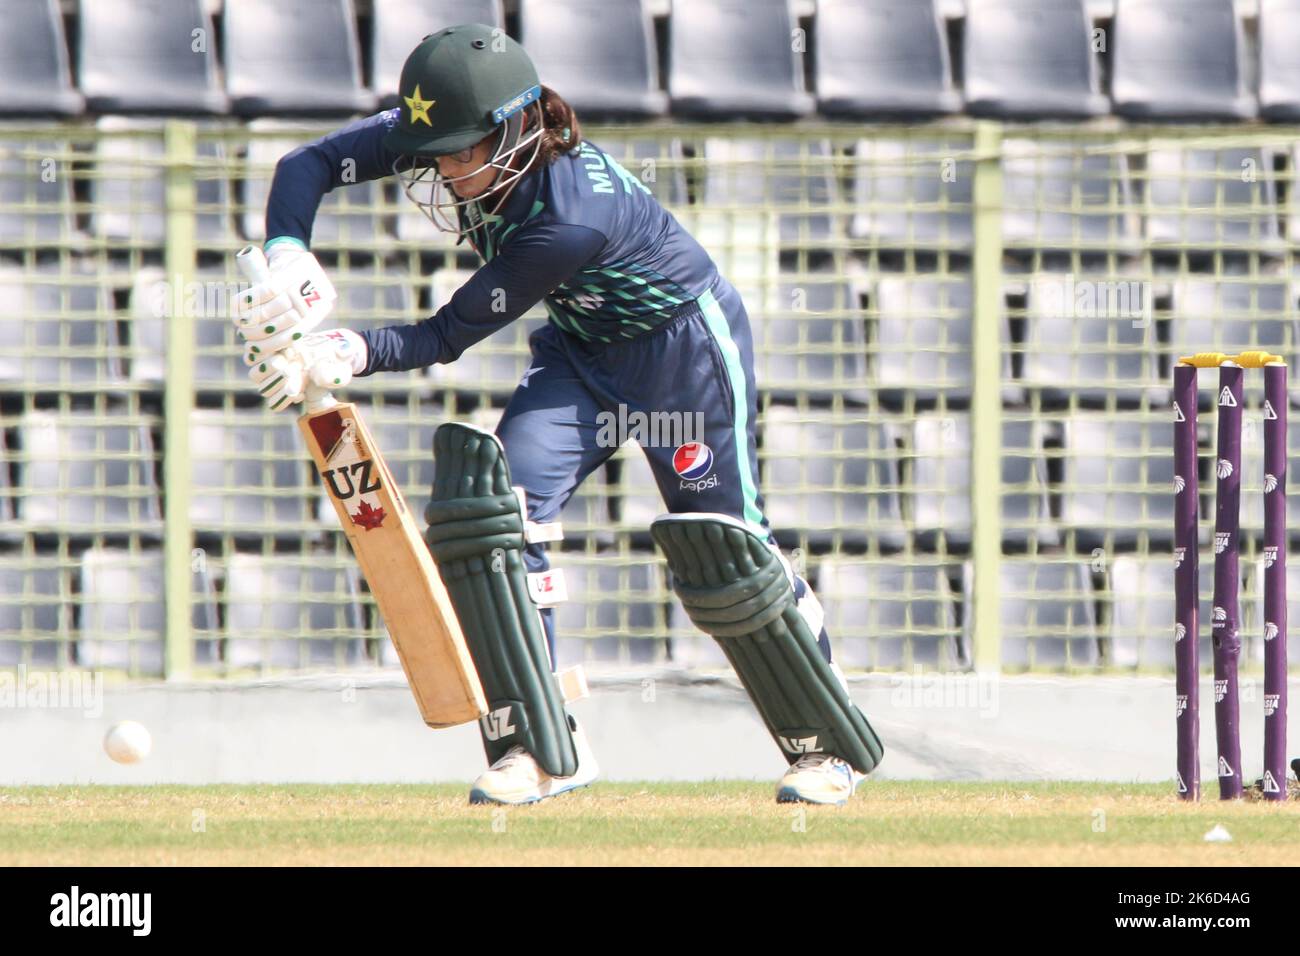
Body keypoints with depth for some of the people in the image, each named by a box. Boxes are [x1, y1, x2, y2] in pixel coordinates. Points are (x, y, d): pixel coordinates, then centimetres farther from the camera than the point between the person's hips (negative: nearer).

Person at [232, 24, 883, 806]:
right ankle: (541, 748, -11)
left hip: (688, 345, -7)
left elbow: (449, 337, -32)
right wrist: (289, 259, -34)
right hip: (583, 348, 7)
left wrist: (349, 354, -44)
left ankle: (830, 743, 20)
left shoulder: (573, 218, -38)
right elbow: (308, 166, -16)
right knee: (497, 497, -14)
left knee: (723, 553, -2)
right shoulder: (439, 133, -20)